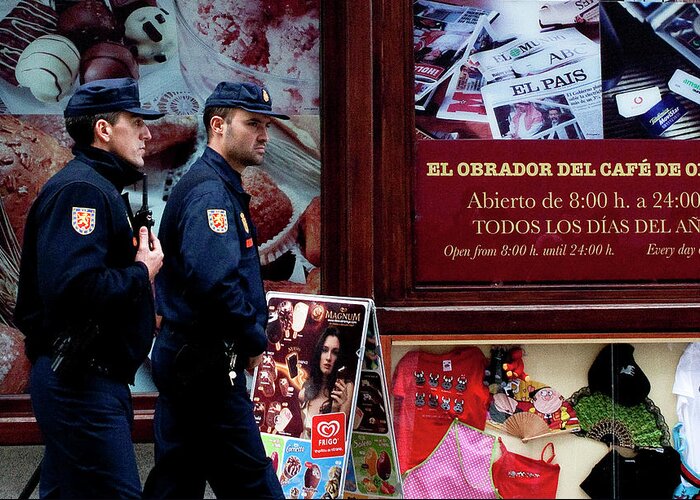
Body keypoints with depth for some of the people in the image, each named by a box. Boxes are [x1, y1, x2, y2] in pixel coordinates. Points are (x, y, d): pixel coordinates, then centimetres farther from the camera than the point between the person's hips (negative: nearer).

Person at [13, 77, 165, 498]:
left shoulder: (103, 188, 19)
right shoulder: (81, 190, -16)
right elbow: (73, 288, -30)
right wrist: (142, 272, -16)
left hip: (86, 380, 11)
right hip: (81, 382, -11)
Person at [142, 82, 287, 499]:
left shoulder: (221, 186, 18)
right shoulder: (210, 191, -16)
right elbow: (215, 282, -29)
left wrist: (251, 336, 9)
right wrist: (255, 342, -16)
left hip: (188, 358, 10)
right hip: (207, 365, -10)